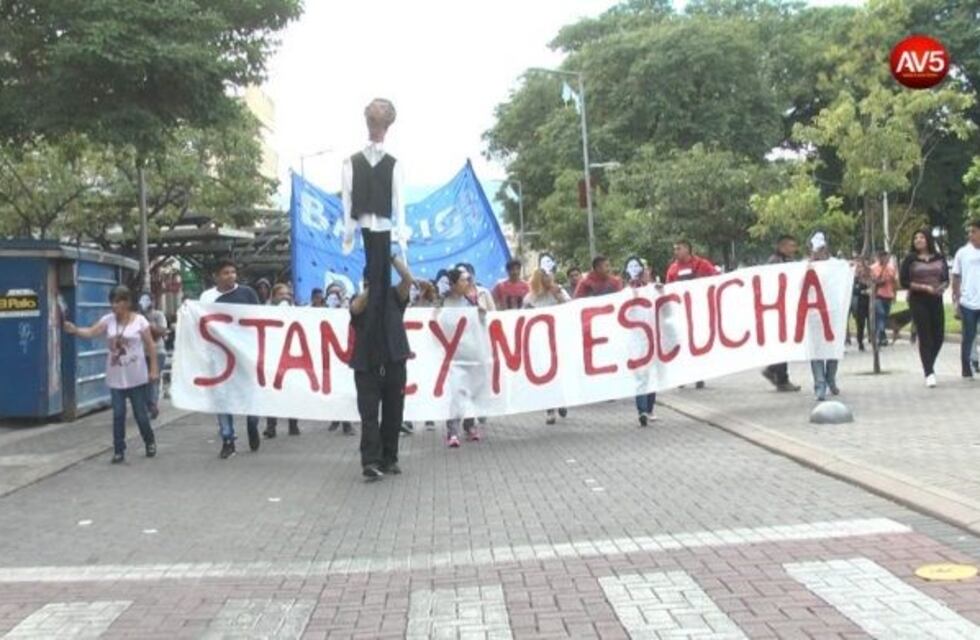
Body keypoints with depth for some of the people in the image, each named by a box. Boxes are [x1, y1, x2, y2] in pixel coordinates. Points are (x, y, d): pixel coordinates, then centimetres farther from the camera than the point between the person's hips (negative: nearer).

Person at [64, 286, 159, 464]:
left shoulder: (140, 321, -6)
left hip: (136, 377, -3)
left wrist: (154, 369, -6)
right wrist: (75, 330, -31)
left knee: (140, 413, 7)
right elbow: (91, 332, -11)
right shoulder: (108, 320, 2)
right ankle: (119, 450, 8)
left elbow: (151, 347, -3)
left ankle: (150, 442, 30)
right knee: (118, 414, 2)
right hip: (115, 378, 3)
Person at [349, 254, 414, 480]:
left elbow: (408, 279, -7)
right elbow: (357, 307, -16)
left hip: (394, 366, 2)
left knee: (393, 416, 8)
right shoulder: (359, 300, 7)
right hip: (367, 367, -2)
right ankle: (370, 462, -14)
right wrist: (373, 285, -23)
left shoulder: (393, 296, 8)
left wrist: (391, 257, -13)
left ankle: (388, 460, 20)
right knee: (369, 416, -8)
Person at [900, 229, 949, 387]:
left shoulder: (940, 258, 7)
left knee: (938, 337, 4)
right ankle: (929, 373, -3)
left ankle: (929, 366, 28)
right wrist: (924, 287, -16)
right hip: (918, 301, -3)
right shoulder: (910, 259, -1)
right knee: (925, 337, -6)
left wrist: (942, 287, -12)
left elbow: (946, 279, 11)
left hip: (936, 300, 3)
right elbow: (904, 282, -6)